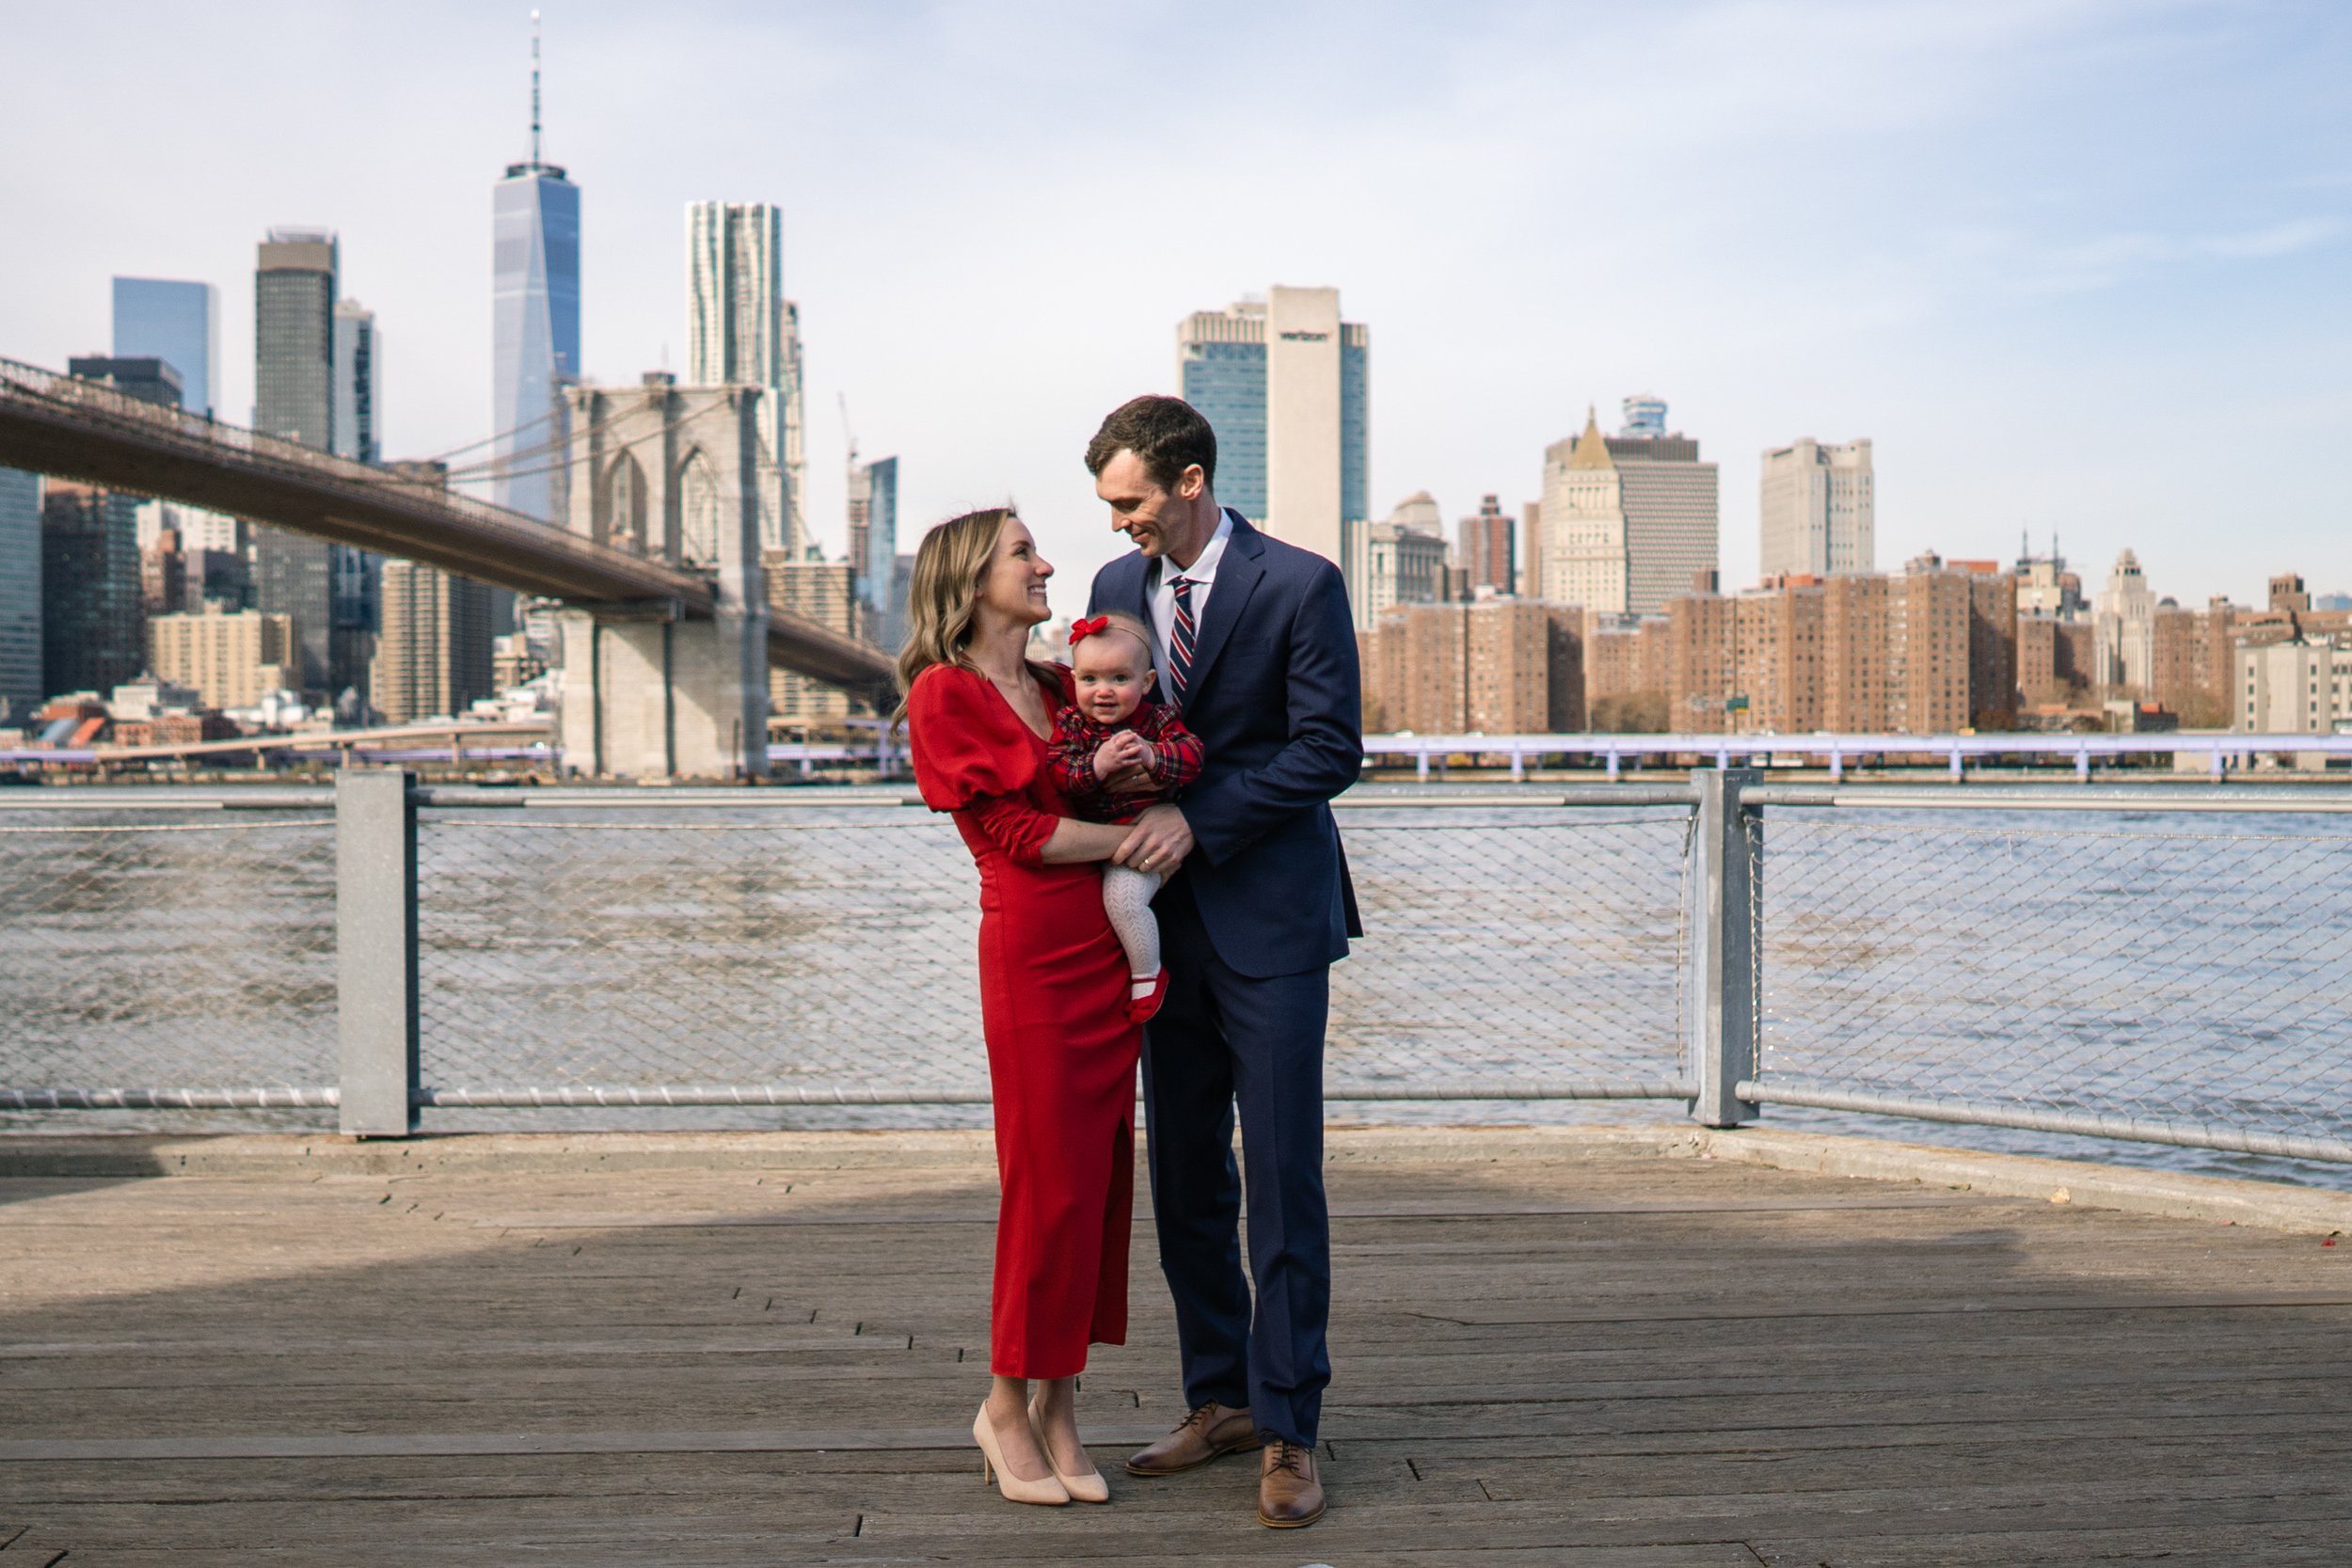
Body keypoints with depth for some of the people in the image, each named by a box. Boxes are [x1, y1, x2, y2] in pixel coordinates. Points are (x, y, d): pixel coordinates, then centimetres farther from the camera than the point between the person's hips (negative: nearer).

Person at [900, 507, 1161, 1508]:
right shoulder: (943, 694, -4)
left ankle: (1058, 1407, 16)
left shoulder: (1062, 687, 17)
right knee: (1050, 1182, -3)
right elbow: (1017, 831, -10)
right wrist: (1133, 838, -6)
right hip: (1034, 949, -7)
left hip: (1111, 952, 7)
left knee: (1103, 1178, 7)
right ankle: (1006, 1409, 13)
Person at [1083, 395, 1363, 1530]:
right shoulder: (1117, 586, 10)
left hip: (1269, 923, -6)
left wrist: (1198, 818, -17)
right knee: (1183, 1179, 11)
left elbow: (1329, 750, -11)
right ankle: (1219, 1401, 23)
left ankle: (1288, 1433, 5)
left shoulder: (1299, 585, -8)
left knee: (1282, 1181, -3)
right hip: (1168, 922, 6)